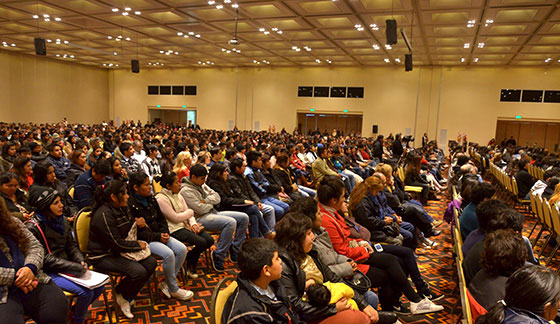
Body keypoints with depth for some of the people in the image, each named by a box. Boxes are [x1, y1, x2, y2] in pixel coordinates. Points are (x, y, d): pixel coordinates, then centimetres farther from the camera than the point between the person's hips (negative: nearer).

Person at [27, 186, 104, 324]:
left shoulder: (62, 220, 6)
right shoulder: (33, 227, -15)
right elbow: (45, 259, -18)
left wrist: (81, 261, -9)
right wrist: (76, 268, -22)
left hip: (66, 265, 7)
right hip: (49, 272, -7)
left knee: (100, 285, -2)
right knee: (86, 292, -22)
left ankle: (75, 311, 19)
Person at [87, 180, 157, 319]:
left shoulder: (120, 208, 5)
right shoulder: (104, 215, -24)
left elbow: (127, 232, 22)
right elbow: (117, 243, -23)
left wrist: (135, 223, -1)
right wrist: (138, 245, -12)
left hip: (117, 251, 9)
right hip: (103, 256, -9)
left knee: (151, 262, -6)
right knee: (138, 271, -25)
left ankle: (127, 296, 9)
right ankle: (120, 293, 6)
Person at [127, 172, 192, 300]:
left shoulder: (151, 199, 9)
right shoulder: (130, 205, -15)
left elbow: (161, 219, 16)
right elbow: (137, 232, -17)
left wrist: (164, 233, -3)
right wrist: (158, 237, -20)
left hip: (158, 235, 8)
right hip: (143, 240, -8)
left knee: (182, 249, -12)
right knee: (168, 254, -28)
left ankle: (167, 283, 1)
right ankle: (173, 290, -9)